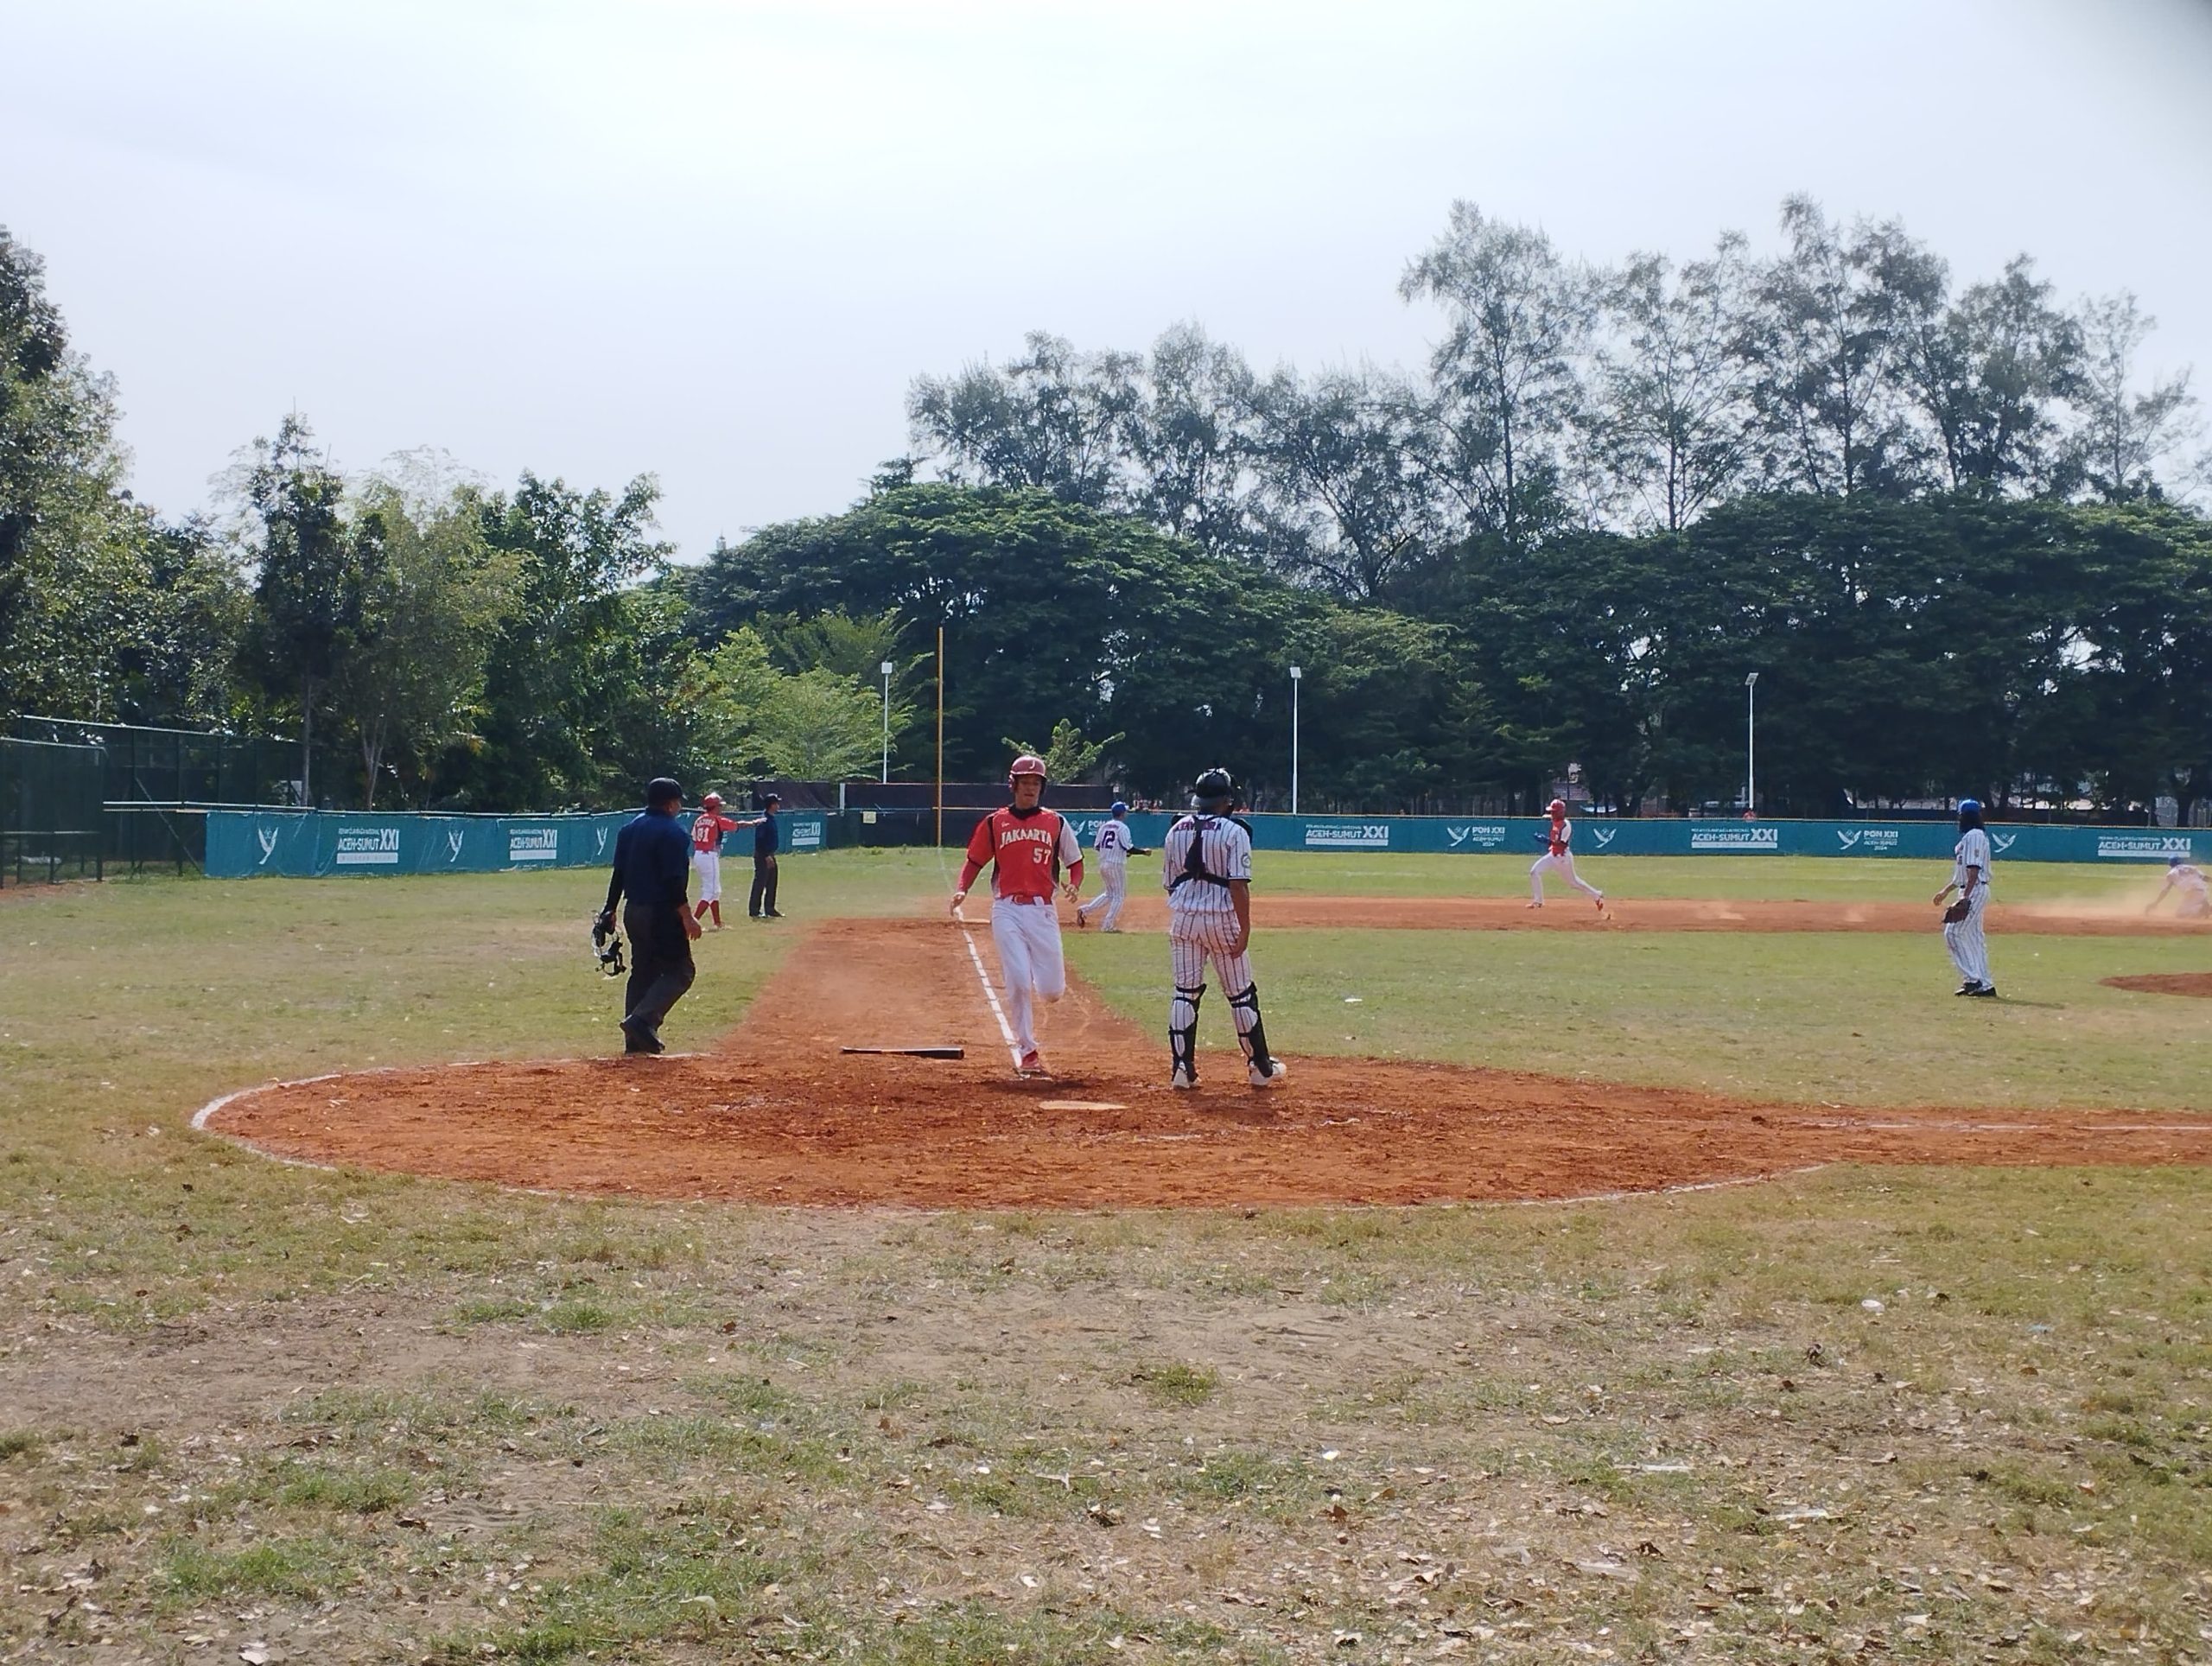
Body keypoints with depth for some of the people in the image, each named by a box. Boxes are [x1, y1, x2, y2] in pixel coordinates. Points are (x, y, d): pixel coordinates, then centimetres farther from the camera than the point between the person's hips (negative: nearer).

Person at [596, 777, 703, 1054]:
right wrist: (687, 917, -18)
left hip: (633, 912, 8)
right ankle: (644, 1020, -19)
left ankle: (636, 1040, 14)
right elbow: (674, 881, -19)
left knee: (643, 971, 15)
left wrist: (610, 910, 17)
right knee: (680, 970, -1)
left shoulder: (630, 829, 11)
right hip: (662, 913, -8)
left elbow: (618, 874, 12)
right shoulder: (672, 833, -14)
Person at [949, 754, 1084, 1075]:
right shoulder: (994, 822, 7)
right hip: (1007, 910, -1)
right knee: (1018, 982, -11)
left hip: (1042, 910, 1)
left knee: (1052, 991, -1)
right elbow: (974, 861, 11)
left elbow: (1075, 862, 13)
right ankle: (1027, 1051, 2)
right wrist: (962, 890, -6)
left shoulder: (1055, 823, 9)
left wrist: (1074, 885, -7)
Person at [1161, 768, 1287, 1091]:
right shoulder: (1234, 832, -8)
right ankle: (1260, 1067, 16)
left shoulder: (1175, 831, 7)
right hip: (1221, 919, -4)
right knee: (1241, 994, 7)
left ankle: (1181, 1069, 2)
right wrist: (1245, 929, -14)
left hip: (1182, 918, 4)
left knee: (1185, 992, 8)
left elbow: (1169, 883, 10)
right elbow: (1238, 885, -15)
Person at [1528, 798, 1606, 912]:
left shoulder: (1566, 825, -20)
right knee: (1534, 872, -5)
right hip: (1553, 855, 8)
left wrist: (1548, 840, -37)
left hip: (1563, 857, -8)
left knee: (1573, 882, 5)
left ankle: (1597, 895, 23)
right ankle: (1537, 901, 1)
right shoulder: (1554, 823, 6)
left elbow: (1563, 844, -29)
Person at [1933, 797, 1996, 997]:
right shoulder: (1970, 836, 18)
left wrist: (1965, 897, -26)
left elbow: (1974, 870, -21)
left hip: (1974, 891, -10)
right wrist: (1946, 891, 28)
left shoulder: (1974, 836, -13)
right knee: (1973, 937, 10)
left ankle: (1973, 979, -12)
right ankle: (1984, 985, 11)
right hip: (1971, 891, 10)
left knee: (1954, 933, -11)